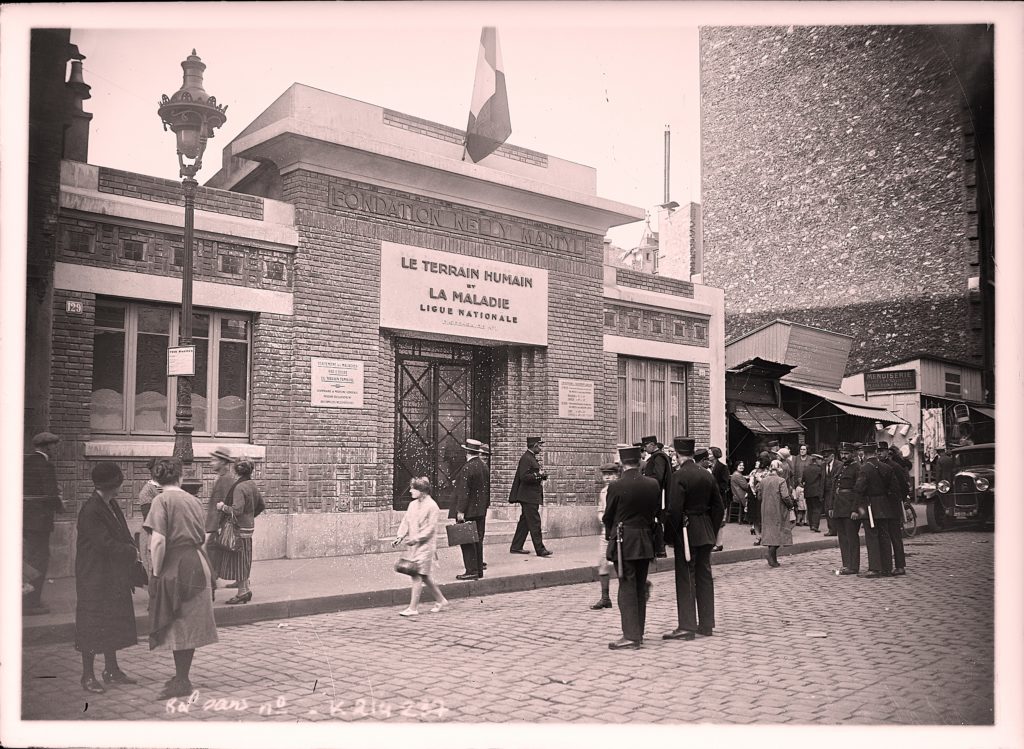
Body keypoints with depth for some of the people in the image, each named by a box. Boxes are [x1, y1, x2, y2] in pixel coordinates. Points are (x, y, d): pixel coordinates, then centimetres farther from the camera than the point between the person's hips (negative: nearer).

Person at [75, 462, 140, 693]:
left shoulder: (111, 505, 8)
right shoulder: (90, 511, -20)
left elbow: (123, 535, 12)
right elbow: (106, 544, -23)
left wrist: (133, 550, -5)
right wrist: (132, 552, -13)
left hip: (114, 577, 9)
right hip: (95, 577, -9)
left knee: (113, 623, 14)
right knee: (93, 624, 0)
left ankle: (112, 670, 25)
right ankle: (88, 676, 11)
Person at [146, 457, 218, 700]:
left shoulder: (162, 500, -9)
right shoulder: (193, 500, 10)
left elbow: (158, 541, -17)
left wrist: (156, 573, -10)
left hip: (175, 566, -6)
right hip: (197, 564, 6)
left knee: (177, 626, 2)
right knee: (189, 624, 14)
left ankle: (182, 682, 6)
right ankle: (182, 676, 25)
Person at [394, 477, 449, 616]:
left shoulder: (431, 506, -10)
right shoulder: (413, 504, 12)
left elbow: (430, 528, -13)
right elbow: (406, 522, 11)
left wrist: (416, 539, -19)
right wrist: (400, 536, -3)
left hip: (425, 545, -7)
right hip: (412, 545, 7)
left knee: (417, 575, -9)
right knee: (423, 576, 12)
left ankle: (413, 608, -4)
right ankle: (441, 601, 25)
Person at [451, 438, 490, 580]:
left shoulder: (467, 468, -17)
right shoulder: (484, 466, 8)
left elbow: (464, 491, -19)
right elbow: (487, 487, 15)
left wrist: (460, 511, -17)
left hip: (468, 512, -8)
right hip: (481, 511, 8)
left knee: (467, 541, -4)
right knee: (478, 541, 13)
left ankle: (471, 571, -4)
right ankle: (479, 570, 19)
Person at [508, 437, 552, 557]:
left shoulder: (531, 458, 17)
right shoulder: (526, 458, -15)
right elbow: (524, 477, -23)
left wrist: (541, 476, 9)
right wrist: (538, 475, -19)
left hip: (531, 497, 10)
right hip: (529, 496, -10)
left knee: (525, 522, 13)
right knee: (534, 523, -7)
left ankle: (516, 547, 18)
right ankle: (540, 549, -5)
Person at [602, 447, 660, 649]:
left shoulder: (616, 486, -14)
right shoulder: (653, 485, -1)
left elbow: (608, 517, -3)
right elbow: (657, 512, 8)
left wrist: (610, 535, 15)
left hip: (624, 543, -5)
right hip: (646, 541, 5)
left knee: (627, 588, -1)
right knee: (640, 588, 13)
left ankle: (631, 636, -4)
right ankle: (638, 633, 20)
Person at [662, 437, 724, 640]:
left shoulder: (678, 477, -15)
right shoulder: (707, 475, 7)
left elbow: (673, 510, -18)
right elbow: (718, 507, 11)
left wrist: (669, 535, -8)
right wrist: (712, 530, 18)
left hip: (686, 532, -7)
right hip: (706, 533, 7)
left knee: (685, 579, -2)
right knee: (704, 577, 12)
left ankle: (687, 626, -1)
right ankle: (706, 624, 18)